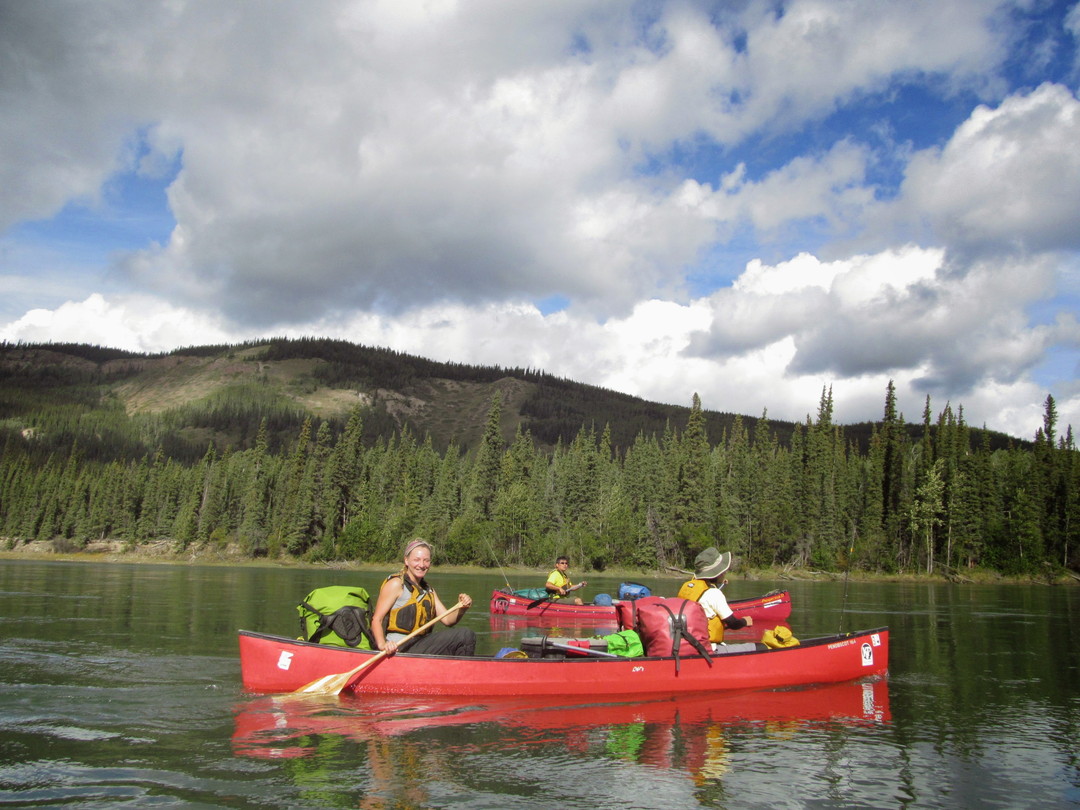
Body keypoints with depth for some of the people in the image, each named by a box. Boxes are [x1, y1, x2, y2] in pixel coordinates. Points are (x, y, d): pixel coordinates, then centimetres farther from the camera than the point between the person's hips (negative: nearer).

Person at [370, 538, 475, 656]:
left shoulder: (428, 591, 18)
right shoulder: (396, 584, -6)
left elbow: (447, 620, 10)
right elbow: (376, 619, -11)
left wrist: (461, 609, -11)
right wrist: (382, 644, -29)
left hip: (420, 645, 8)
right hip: (399, 649, -8)